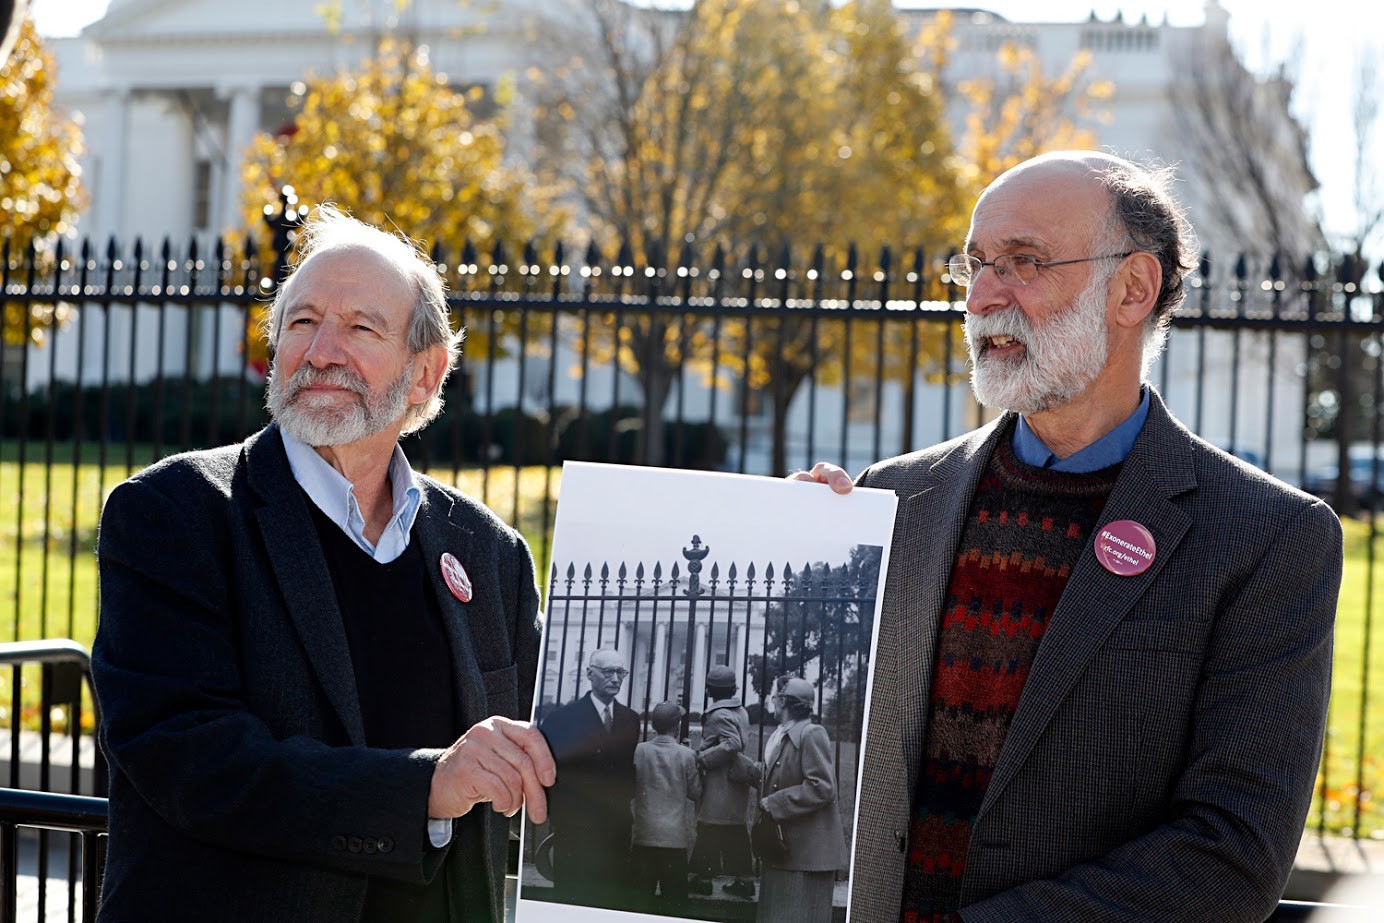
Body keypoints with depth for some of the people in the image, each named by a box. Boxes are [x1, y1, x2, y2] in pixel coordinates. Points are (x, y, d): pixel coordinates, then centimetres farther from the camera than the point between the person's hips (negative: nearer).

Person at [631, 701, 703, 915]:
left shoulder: (639, 751, -3)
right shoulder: (686, 755, -8)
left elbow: (630, 787, 5)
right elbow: (695, 792, 1)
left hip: (644, 835, 2)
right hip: (675, 836, -2)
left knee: (642, 897, 8)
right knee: (674, 899, 3)